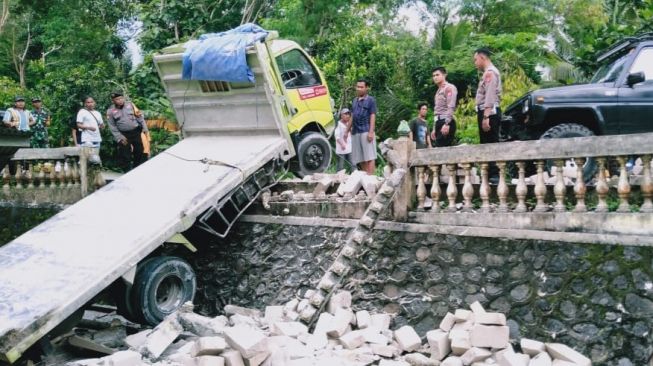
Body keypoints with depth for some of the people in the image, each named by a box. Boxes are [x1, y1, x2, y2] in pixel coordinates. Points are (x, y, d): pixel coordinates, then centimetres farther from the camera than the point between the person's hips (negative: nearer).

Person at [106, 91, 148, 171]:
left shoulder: (130, 104, 3)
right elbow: (112, 126, -2)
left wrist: (144, 128, 1)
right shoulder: (111, 111, -2)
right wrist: (119, 138, -9)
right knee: (125, 156, 0)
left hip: (136, 132, 2)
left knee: (139, 152, 9)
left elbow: (139, 116, 7)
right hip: (123, 135, -2)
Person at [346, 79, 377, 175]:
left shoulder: (371, 100, 1)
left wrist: (371, 132, -16)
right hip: (355, 132, 7)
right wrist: (347, 131, 21)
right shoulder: (355, 100, 19)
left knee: (369, 156, -9)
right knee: (360, 158, 7)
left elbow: (373, 116, -6)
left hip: (366, 131, -7)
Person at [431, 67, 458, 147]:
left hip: (446, 123, -9)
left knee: (441, 149, -16)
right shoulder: (438, 91, 25)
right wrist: (434, 129, 21)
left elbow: (451, 107, -14)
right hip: (439, 122, 9)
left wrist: (446, 124, -23)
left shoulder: (449, 88, -2)